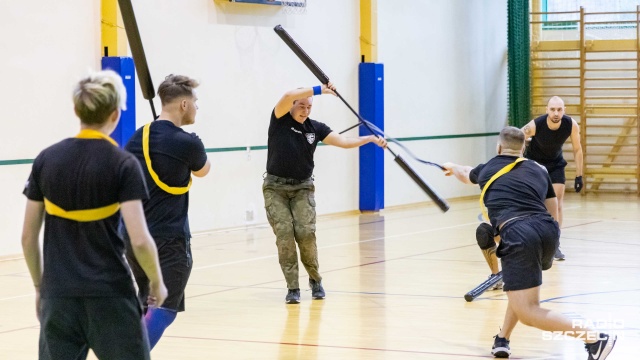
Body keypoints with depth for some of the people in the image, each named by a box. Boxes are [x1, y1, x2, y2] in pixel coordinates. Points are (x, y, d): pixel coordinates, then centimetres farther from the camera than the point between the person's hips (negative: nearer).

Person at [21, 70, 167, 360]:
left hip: (58, 295, 3)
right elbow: (139, 240, -13)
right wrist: (156, 281, 3)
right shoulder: (123, 164, -8)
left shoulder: (46, 160, 3)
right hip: (110, 295, -3)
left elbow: (28, 237, 7)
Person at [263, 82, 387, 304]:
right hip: (276, 188, -2)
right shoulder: (280, 120, -5)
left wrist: (370, 139, -14)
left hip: (302, 188, 2)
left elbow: (344, 142, -2)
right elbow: (288, 96, -25)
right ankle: (292, 288, -4)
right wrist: (319, 90, -27)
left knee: (306, 233, -13)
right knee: (284, 234, -12)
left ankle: (315, 279, 9)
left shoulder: (315, 128, 3)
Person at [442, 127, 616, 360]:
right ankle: (502, 340, 35)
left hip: (517, 235, -5)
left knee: (528, 314, -7)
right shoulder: (538, 170, 24)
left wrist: (452, 167, 71)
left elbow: (466, 175, 47)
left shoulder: (486, 170, 22)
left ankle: (595, 338, -19)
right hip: (548, 230, 5)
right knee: (521, 284, 36)